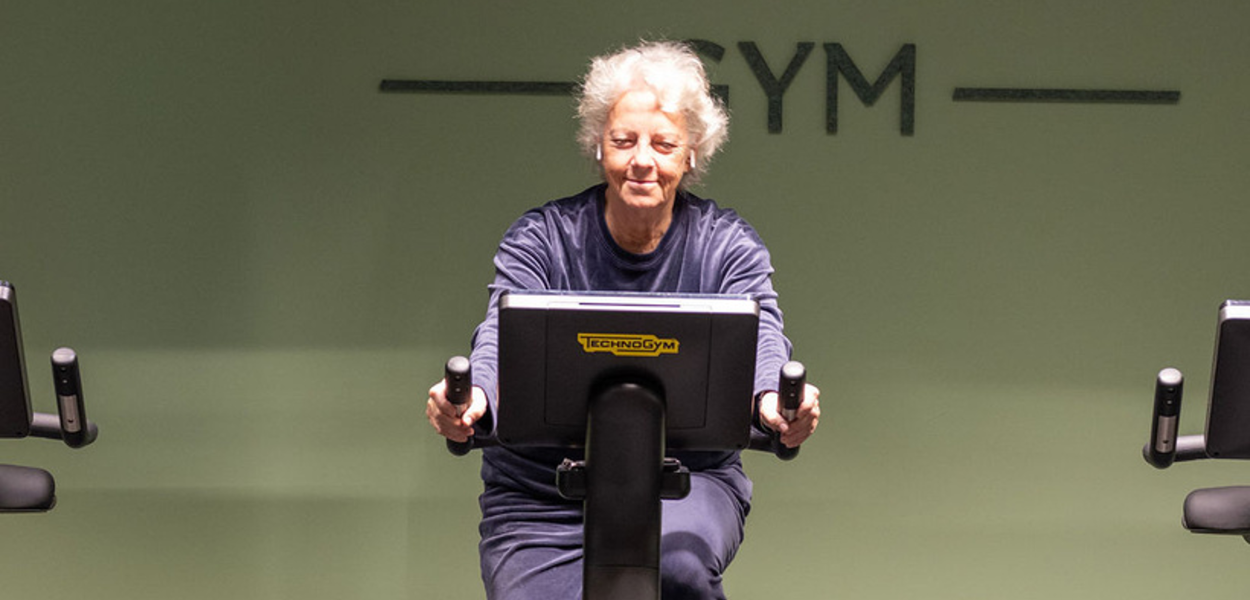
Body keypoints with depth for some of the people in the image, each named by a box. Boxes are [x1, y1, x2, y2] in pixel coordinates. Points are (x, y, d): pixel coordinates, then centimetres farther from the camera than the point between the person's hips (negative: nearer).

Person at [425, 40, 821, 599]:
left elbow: (759, 333, -19)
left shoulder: (727, 244, -1)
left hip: (685, 482, -1)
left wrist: (773, 401, -45)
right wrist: (474, 397, -46)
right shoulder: (541, 238, -3)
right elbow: (502, 330, -21)